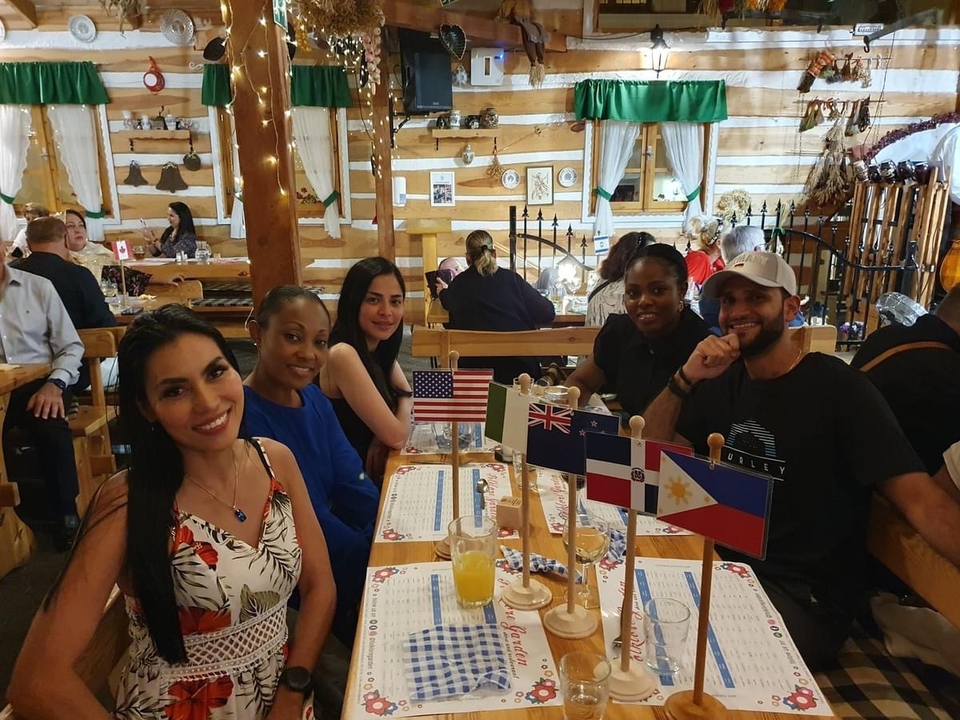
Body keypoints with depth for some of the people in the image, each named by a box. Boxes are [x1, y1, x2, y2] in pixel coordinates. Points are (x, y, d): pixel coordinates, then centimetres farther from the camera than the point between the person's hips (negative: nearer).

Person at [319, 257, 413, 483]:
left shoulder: (380, 349, 3)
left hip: (380, 471, 7)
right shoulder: (343, 355, -23)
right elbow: (395, 436, -23)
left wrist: (383, 438, -13)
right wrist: (405, 404, -2)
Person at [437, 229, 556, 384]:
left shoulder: (458, 284, 4)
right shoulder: (512, 279, 2)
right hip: (520, 368, 1)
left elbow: (449, 303, 29)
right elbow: (547, 314, 3)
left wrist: (444, 292, 52)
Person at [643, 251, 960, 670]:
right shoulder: (723, 381, 6)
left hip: (805, 598, -5)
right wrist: (685, 380, -13)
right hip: (722, 564, 6)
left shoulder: (837, 388, -12)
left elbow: (919, 498, -20)